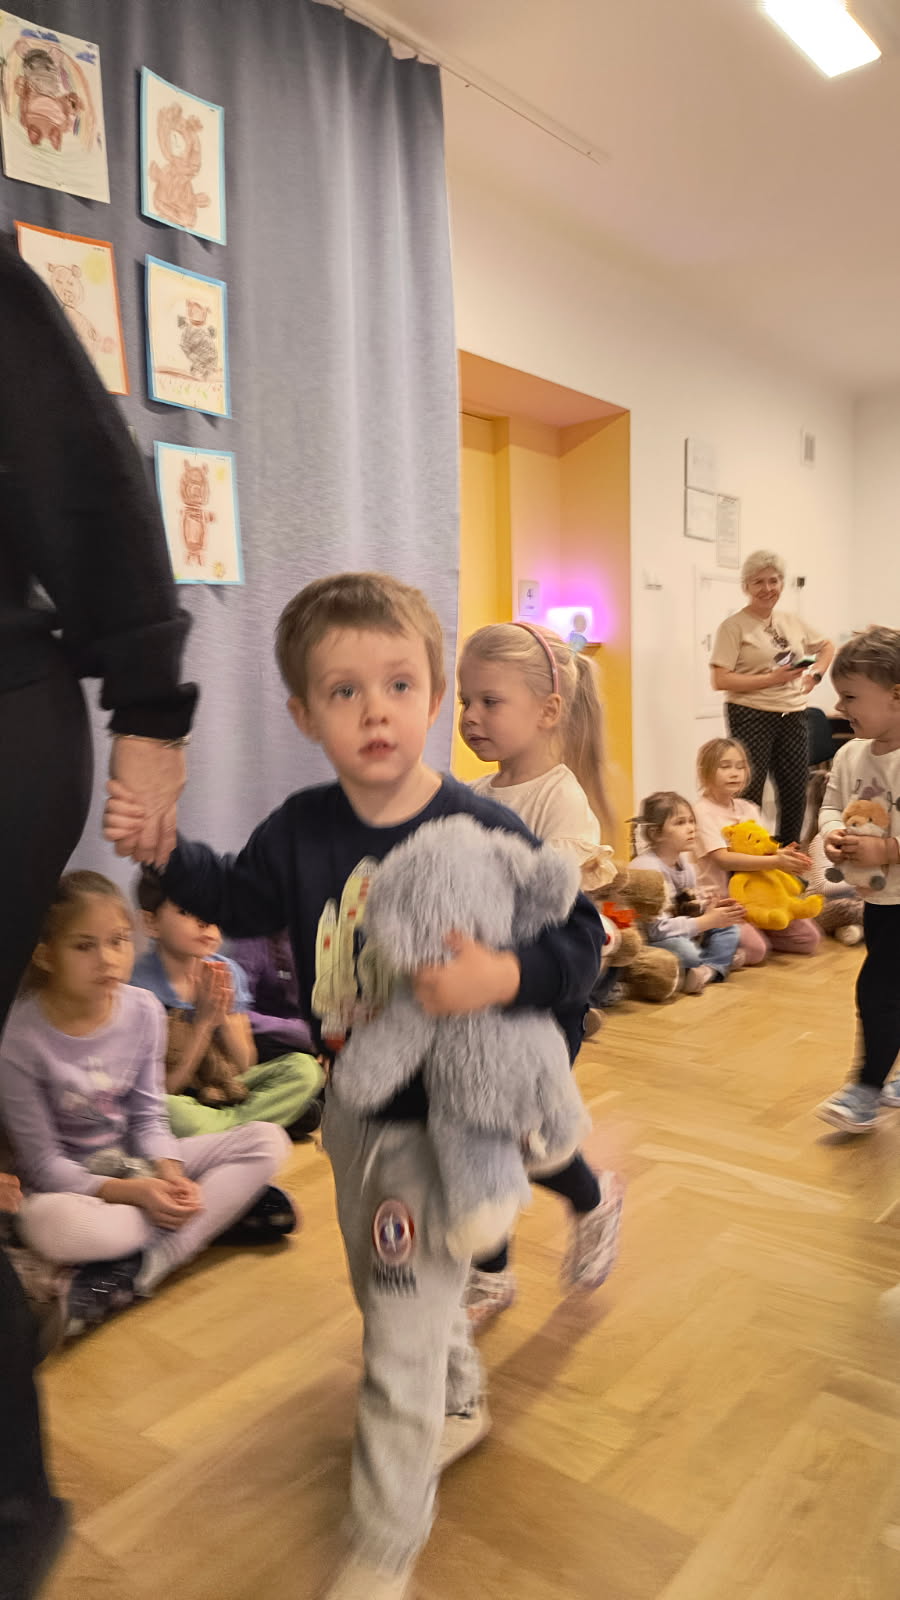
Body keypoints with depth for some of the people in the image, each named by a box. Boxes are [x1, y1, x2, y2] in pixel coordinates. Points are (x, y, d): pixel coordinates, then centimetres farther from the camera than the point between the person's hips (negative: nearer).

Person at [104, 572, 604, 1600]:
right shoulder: (302, 829, -7)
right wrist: (164, 852, -4)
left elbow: (580, 938, -18)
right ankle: (460, 1405, 57)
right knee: (386, 1290, 27)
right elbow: (241, 899, 10)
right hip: (352, 1104, 6)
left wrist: (506, 976, -35)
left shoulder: (483, 833, -22)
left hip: (446, 1117, -6)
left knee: (401, 1335, 4)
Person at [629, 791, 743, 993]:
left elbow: (688, 912, 13)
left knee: (730, 929, 5)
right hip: (648, 942, -10)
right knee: (684, 950, -36)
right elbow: (657, 928, -29)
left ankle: (708, 969, -17)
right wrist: (707, 921, -23)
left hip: (684, 937, 10)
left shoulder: (684, 862, 6)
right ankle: (720, 960, -6)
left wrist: (708, 909, -10)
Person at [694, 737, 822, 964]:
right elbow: (723, 859, -24)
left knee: (810, 939, -2)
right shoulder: (703, 811, -13)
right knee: (754, 949, -28)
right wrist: (775, 861, -32)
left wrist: (782, 854, -20)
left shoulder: (748, 808, 9)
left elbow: (764, 849, 4)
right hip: (719, 898, -7)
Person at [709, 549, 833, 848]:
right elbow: (720, 680, -14)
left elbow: (827, 647, 28)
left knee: (795, 794, 11)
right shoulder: (734, 626, -7)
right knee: (749, 796, -6)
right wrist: (772, 679, -17)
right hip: (752, 719, -6)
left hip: (793, 717, 6)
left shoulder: (793, 622, 11)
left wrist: (816, 674, 9)